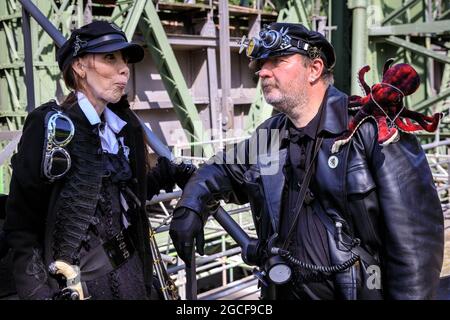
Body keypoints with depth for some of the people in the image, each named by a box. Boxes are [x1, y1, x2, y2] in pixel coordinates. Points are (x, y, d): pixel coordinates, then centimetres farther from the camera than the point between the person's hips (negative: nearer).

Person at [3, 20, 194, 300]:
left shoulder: (124, 125, 5)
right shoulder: (52, 124, -14)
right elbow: (22, 221, -13)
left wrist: (167, 175, 5)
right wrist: (37, 291, -17)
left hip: (133, 273, 7)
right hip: (77, 284, -6)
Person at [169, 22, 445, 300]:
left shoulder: (371, 128, -15)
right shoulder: (267, 138, 3)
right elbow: (221, 170, 20)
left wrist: (411, 294, -19)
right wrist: (191, 205, 2)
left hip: (364, 291, -5)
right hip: (285, 292, 5)